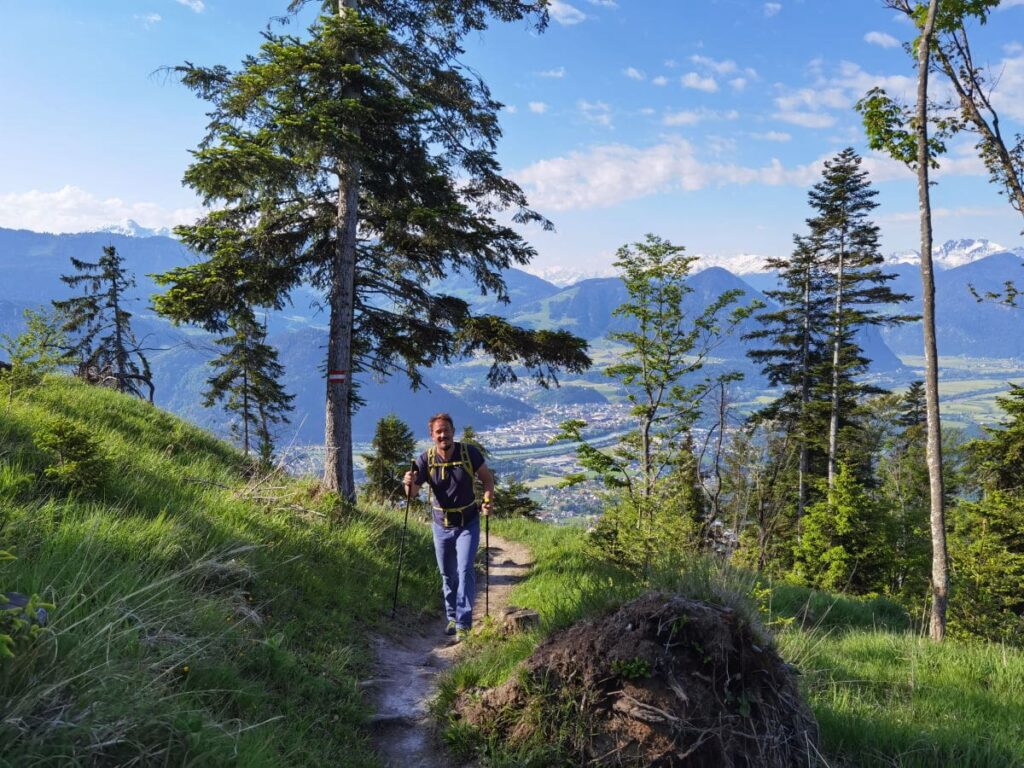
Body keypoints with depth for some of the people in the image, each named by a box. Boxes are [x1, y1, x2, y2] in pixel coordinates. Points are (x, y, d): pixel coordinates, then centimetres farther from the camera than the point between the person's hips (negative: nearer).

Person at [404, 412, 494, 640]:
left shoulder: (469, 452, -14)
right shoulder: (426, 459, -12)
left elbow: (487, 478, -1)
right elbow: (413, 493, -14)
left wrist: (488, 500, -19)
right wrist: (409, 484, -37)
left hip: (467, 525, -2)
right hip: (441, 526, 2)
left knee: (465, 570, -13)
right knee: (447, 575, 13)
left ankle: (463, 623, -8)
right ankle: (452, 617, 32)